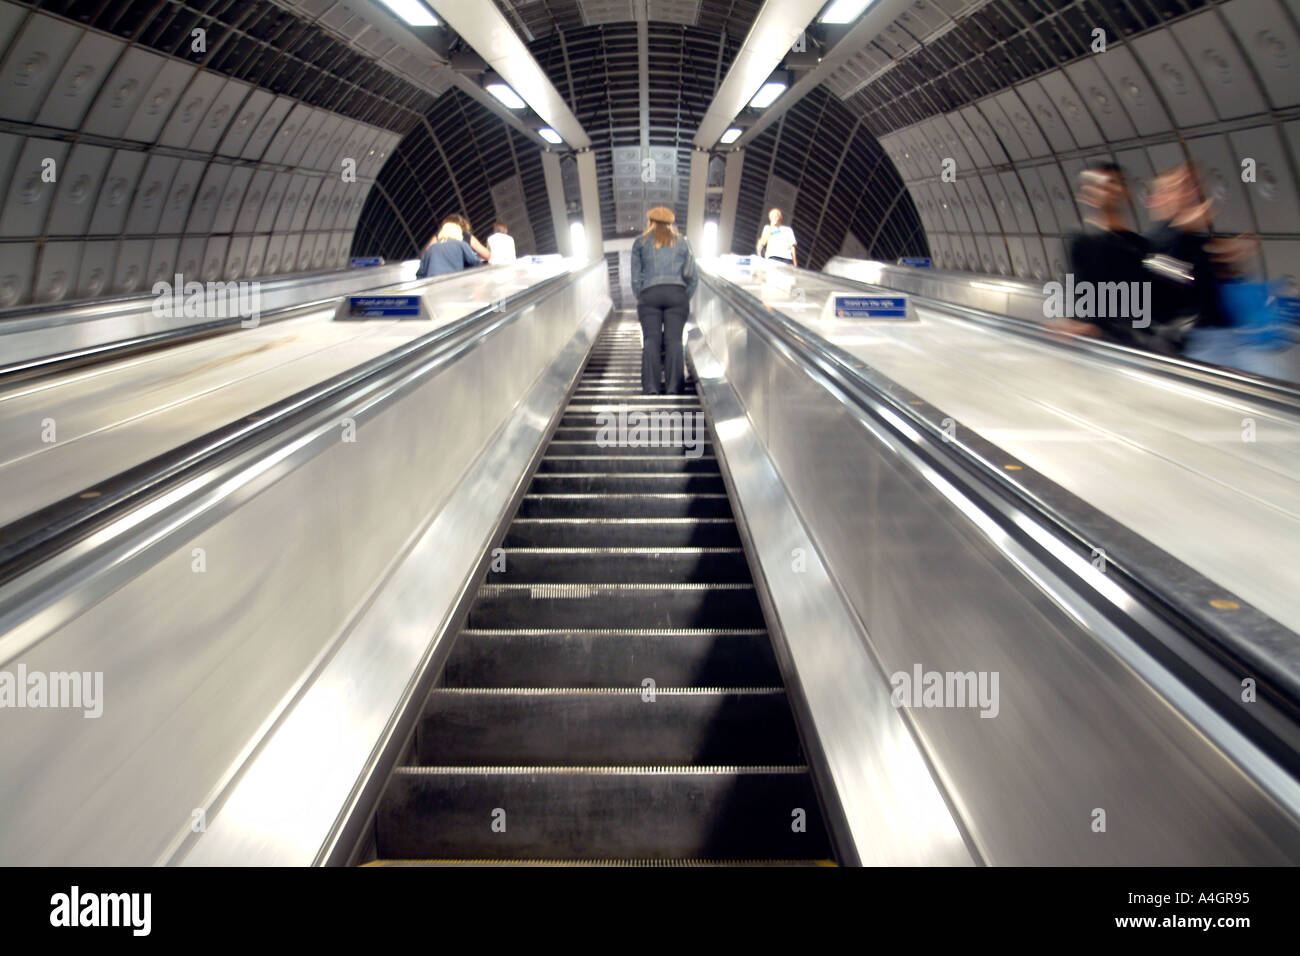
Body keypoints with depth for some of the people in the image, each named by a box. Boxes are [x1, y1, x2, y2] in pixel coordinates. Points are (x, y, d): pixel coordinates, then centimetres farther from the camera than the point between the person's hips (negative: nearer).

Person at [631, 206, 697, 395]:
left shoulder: (640, 242, 18)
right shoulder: (682, 241, 20)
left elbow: (636, 277, 14)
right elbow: (692, 276, 14)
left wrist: (640, 299, 22)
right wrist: (685, 299, 21)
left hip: (649, 294, 0)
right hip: (677, 293, 1)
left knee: (651, 338, -7)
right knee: (674, 339, -6)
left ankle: (651, 386, -21)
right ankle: (673, 385, -19)